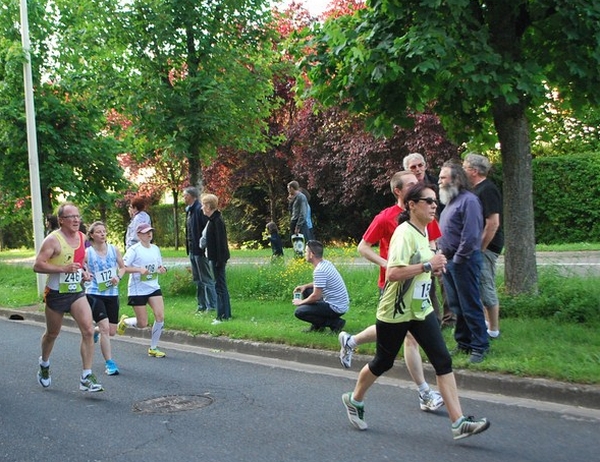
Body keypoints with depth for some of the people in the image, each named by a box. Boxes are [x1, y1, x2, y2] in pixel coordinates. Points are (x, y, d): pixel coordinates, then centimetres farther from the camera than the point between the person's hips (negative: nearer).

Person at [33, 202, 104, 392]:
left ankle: (86, 378, -8)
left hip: (77, 292, 4)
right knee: (52, 334, 15)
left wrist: (84, 271, 5)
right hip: (56, 293, -4)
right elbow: (37, 265, -20)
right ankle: (44, 364, 45)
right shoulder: (53, 239, -15)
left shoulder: (82, 237, 5)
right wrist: (64, 268, -28)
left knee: (88, 331, -12)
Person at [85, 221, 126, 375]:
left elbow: (122, 267, 13)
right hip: (94, 294, -4)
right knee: (105, 328, -14)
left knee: (112, 331, 10)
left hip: (112, 294, 4)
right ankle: (109, 363, -3)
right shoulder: (87, 253, -7)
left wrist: (118, 277, -6)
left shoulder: (114, 249, 2)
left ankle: (94, 332, 46)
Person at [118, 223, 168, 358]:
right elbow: (122, 267, -16)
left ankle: (153, 348, 7)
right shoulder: (134, 250, -10)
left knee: (160, 316, -10)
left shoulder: (155, 248, 9)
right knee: (142, 324, -2)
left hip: (153, 287, 5)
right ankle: (124, 321, 32)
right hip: (137, 289, -5)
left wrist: (161, 269, -3)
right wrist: (139, 269, -28)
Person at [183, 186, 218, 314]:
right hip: (192, 250, 10)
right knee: (198, 280, 15)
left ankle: (212, 306, 4)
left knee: (207, 279, -3)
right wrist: (188, 247, 15)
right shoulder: (189, 210, 14)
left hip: (201, 251, -10)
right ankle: (202, 305, 23)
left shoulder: (200, 209, -17)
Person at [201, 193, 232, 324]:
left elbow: (220, 242, -21)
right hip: (214, 258, 10)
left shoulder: (217, 221, -17)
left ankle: (223, 315, 1)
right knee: (221, 286, 14)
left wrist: (219, 260, -21)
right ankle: (226, 314, 22)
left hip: (217, 258, -10)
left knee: (220, 286, -5)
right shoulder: (212, 220, 13)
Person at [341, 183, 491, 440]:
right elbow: (392, 273, -31)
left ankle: (459, 423, -1)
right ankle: (354, 400, 35)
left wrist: (434, 268, 7)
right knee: (383, 363, 10)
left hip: (421, 310, 8)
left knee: (443, 361, -3)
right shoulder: (404, 233, -20)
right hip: (395, 312, -8)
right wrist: (428, 266, -25)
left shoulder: (423, 231, 8)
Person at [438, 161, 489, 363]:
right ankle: (463, 342, 24)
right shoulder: (451, 201, 17)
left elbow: (471, 235, -20)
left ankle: (479, 346, 7)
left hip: (463, 261, -9)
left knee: (470, 306, -3)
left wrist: (458, 259, -15)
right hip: (449, 261, 9)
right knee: (456, 306, 14)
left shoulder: (468, 200, -13)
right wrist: (443, 255, 12)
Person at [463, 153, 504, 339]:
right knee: (481, 286, 18)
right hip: (479, 246, 10)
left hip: (487, 247, -10)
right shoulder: (478, 189, 12)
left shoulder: (487, 190, -18)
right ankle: (485, 321, 30)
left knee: (486, 287, -3)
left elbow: (493, 223, -24)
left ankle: (493, 330, 8)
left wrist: (480, 248, -20)